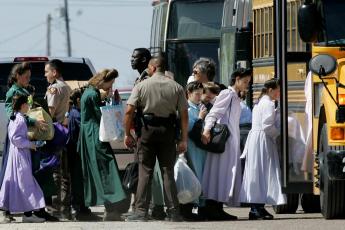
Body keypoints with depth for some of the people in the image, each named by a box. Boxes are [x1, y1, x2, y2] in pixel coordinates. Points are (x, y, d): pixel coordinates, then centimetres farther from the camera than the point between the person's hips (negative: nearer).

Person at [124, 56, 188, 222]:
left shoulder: (142, 86, 0)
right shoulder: (176, 87, 4)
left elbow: (129, 111, -7)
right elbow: (184, 115, -1)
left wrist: (128, 134, 1)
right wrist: (184, 140, 2)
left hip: (148, 129, -2)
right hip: (168, 131, 2)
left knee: (145, 172, 1)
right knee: (168, 172, 6)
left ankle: (141, 212, -3)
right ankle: (173, 212, 3)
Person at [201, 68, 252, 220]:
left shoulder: (236, 97, 20)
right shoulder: (227, 94, -6)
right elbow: (214, 112, -17)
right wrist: (206, 129, -30)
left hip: (232, 141, 9)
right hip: (223, 139, -9)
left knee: (228, 173, 8)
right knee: (220, 172, -11)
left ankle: (218, 208, 9)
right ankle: (212, 209, -12)